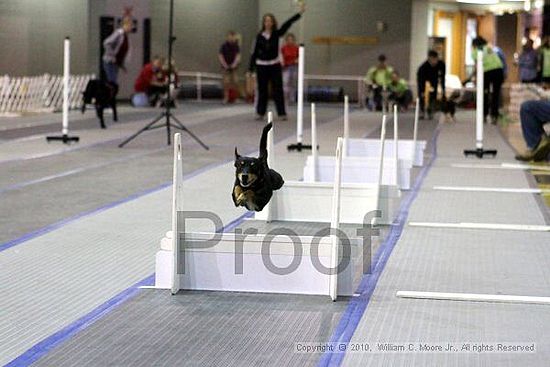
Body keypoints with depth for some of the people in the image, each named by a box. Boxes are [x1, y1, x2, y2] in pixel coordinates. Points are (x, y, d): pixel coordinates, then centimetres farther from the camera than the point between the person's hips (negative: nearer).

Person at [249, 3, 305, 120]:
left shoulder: (277, 34, 0)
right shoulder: (259, 36, 1)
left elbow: (287, 24, -11)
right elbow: (255, 53, 3)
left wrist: (300, 13, -21)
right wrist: (251, 69, 0)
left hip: (275, 65, 0)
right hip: (261, 66, 0)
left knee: (278, 90, -1)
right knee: (262, 91, 4)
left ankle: (282, 113, 1)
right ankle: (260, 113, 11)